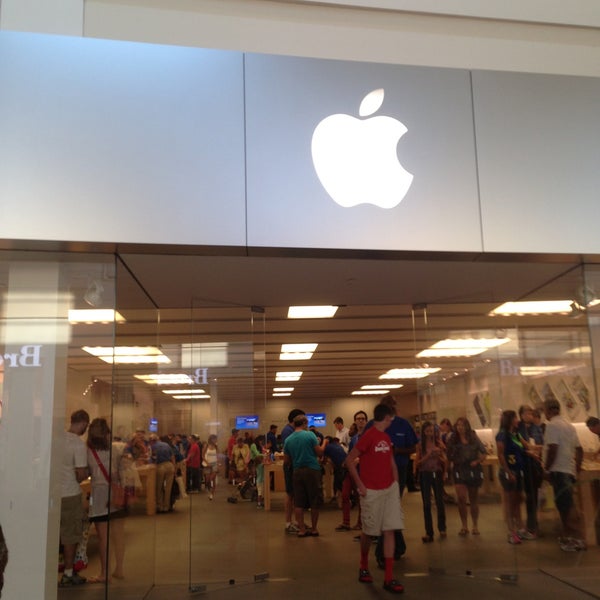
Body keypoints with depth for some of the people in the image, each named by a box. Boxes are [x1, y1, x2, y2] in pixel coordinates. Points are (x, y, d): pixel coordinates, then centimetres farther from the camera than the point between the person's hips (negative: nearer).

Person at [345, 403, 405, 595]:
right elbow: (349, 461, -14)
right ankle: (363, 567, 32)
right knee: (369, 531, 8)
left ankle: (389, 578, 6)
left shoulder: (387, 438, 11)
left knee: (389, 530, 1)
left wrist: (396, 485, 8)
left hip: (390, 489, 6)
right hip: (372, 491, -6)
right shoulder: (368, 436, -13)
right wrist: (360, 485, -14)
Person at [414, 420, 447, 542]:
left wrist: (438, 456, -13)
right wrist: (427, 456, -16)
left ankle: (442, 528, 23)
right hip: (425, 474, 0)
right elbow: (417, 463, -3)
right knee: (426, 504, 3)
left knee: (440, 501, 2)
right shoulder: (420, 445, 0)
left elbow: (444, 461, 6)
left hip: (437, 474, 0)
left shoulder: (439, 443, 2)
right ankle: (429, 532, 8)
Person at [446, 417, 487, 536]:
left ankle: (475, 526, 23)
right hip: (459, 470, -1)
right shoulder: (452, 440, 0)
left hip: (473, 470, 1)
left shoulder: (473, 438, 2)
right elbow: (449, 457, 1)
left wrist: (477, 461, -8)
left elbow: (484, 452, 7)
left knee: (473, 499, 10)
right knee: (461, 498, -14)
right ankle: (464, 526, 1)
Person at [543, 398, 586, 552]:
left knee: (566, 506, -6)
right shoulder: (569, 425, 14)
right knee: (566, 504, 17)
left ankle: (577, 539, -4)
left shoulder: (552, 425, -12)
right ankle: (569, 536, 24)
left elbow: (552, 449, -20)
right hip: (569, 470, 9)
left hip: (558, 471, -9)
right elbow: (579, 449, 17)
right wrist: (578, 467, 25)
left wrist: (546, 468, -11)